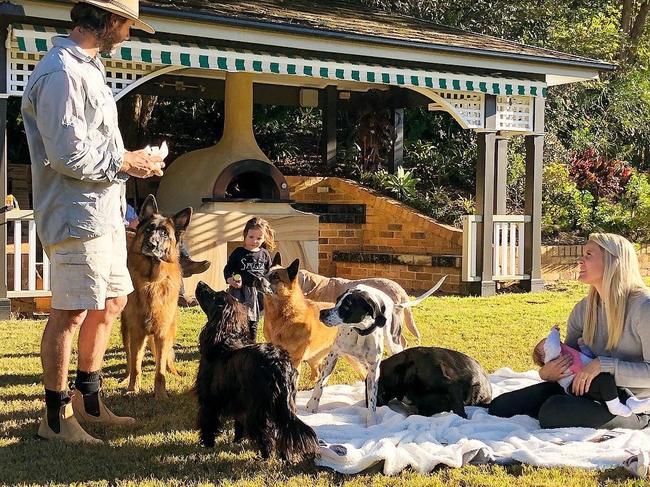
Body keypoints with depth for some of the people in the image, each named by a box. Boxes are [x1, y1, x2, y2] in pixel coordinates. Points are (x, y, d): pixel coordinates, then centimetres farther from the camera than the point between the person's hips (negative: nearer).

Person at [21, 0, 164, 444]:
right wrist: (125, 163, -12)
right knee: (70, 313, -4)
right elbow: (68, 154, -22)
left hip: (104, 212, 11)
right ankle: (56, 416, 8)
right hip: (77, 215, -11)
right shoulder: (62, 73, -17)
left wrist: (131, 160, 9)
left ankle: (88, 401, 31)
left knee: (110, 302, 18)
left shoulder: (86, 68, 16)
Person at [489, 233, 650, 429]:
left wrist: (604, 365, -27)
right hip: (588, 390, 7)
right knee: (500, 406, 0)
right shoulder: (583, 309, 4)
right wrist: (546, 373, -10)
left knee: (554, 410, -34)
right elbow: (567, 361, 13)